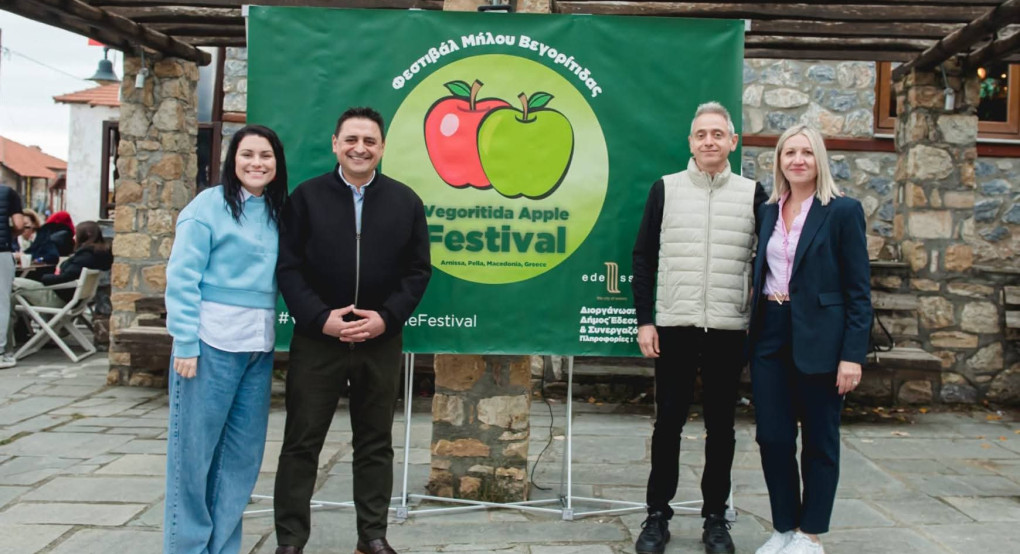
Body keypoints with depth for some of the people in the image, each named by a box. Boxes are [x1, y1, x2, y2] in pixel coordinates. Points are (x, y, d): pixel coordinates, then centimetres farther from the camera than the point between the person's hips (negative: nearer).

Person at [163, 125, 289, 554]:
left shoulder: (276, 212, 11)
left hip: (258, 346, 5)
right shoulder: (209, 205, -5)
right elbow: (182, 276, -9)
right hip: (212, 342, -5)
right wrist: (186, 343, -13)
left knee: (243, 452, 9)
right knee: (195, 447, 3)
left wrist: (269, 333, 2)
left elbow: (278, 277, 10)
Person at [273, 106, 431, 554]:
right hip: (317, 338, -1)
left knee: (376, 443, 11)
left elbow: (418, 269, 4)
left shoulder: (405, 201, 6)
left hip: (381, 342, 2)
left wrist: (387, 317, -10)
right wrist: (319, 317, -14)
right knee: (301, 443, 5)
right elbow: (288, 266, -2)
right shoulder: (307, 196, 2)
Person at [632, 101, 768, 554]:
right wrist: (644, 321, -2)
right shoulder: (665, 189, 4)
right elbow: (644, 257, 4)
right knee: (668, 423, 6)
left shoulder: (753, 193, 4)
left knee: (721, 427, 9)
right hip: (675, 327, 0)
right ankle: (657, 515, 19)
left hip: (729, 330, 1)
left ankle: (716, 518, 22)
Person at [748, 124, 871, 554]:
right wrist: (755, 331, 5)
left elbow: (859, 289, -7)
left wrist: (853, 354, -13)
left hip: (819, 339, -4)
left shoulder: (843, 211, -5)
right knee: (772, 437, 7)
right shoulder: (768, 211, 9)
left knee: (819, 440, 8)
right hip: (770, 336, 5)